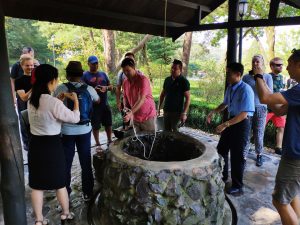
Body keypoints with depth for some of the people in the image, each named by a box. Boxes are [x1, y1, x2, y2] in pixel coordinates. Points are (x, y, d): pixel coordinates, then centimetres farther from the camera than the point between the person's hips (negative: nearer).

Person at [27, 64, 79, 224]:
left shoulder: (32, 100, 1)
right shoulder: (54, 103, -22)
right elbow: (75, 118, -15)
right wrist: (75, 100, -2)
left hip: (35, 144, 6)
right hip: (52, 145, -6)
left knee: (37, 184, 15)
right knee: (60, 183, 14)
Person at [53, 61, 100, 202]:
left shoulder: (61, 89, -12)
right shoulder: (89, 89, -5)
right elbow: (98, 101, 15)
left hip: (66, 131, -1)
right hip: (84, 130, 2)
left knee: (66, 163, 14)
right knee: (86, 163, 14)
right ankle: (87, 193, 25)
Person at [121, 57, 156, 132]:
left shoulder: (143, 79, -17)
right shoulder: (125, 82, 4)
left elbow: (141, 100, -26)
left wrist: (131, 113, -35)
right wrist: (126, 108, -7)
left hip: (148, 116, -5)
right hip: (135, 117, 6)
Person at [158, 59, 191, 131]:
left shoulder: (184, 81, -7)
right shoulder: (167, 80, 8)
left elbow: (188, 98, -10)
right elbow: (162, 94, 17)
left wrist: (184, 113, -16)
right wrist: (159, 108, 11)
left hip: (177, 112, -5)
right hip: (166, 111, 5)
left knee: (175, 131, -1)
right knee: (166, 131, 11)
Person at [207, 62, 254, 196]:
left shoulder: (246, 90, -22)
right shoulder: (230, 88, 3)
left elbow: (244, 114, -25)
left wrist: (225, 125, -29)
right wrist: (213, 112, 4)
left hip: (241, 124, -8)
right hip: (231, 121, 8)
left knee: (236, 155, 2)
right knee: (221, 149, 16)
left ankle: (237, 187, 22)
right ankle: (222, 176, 39)